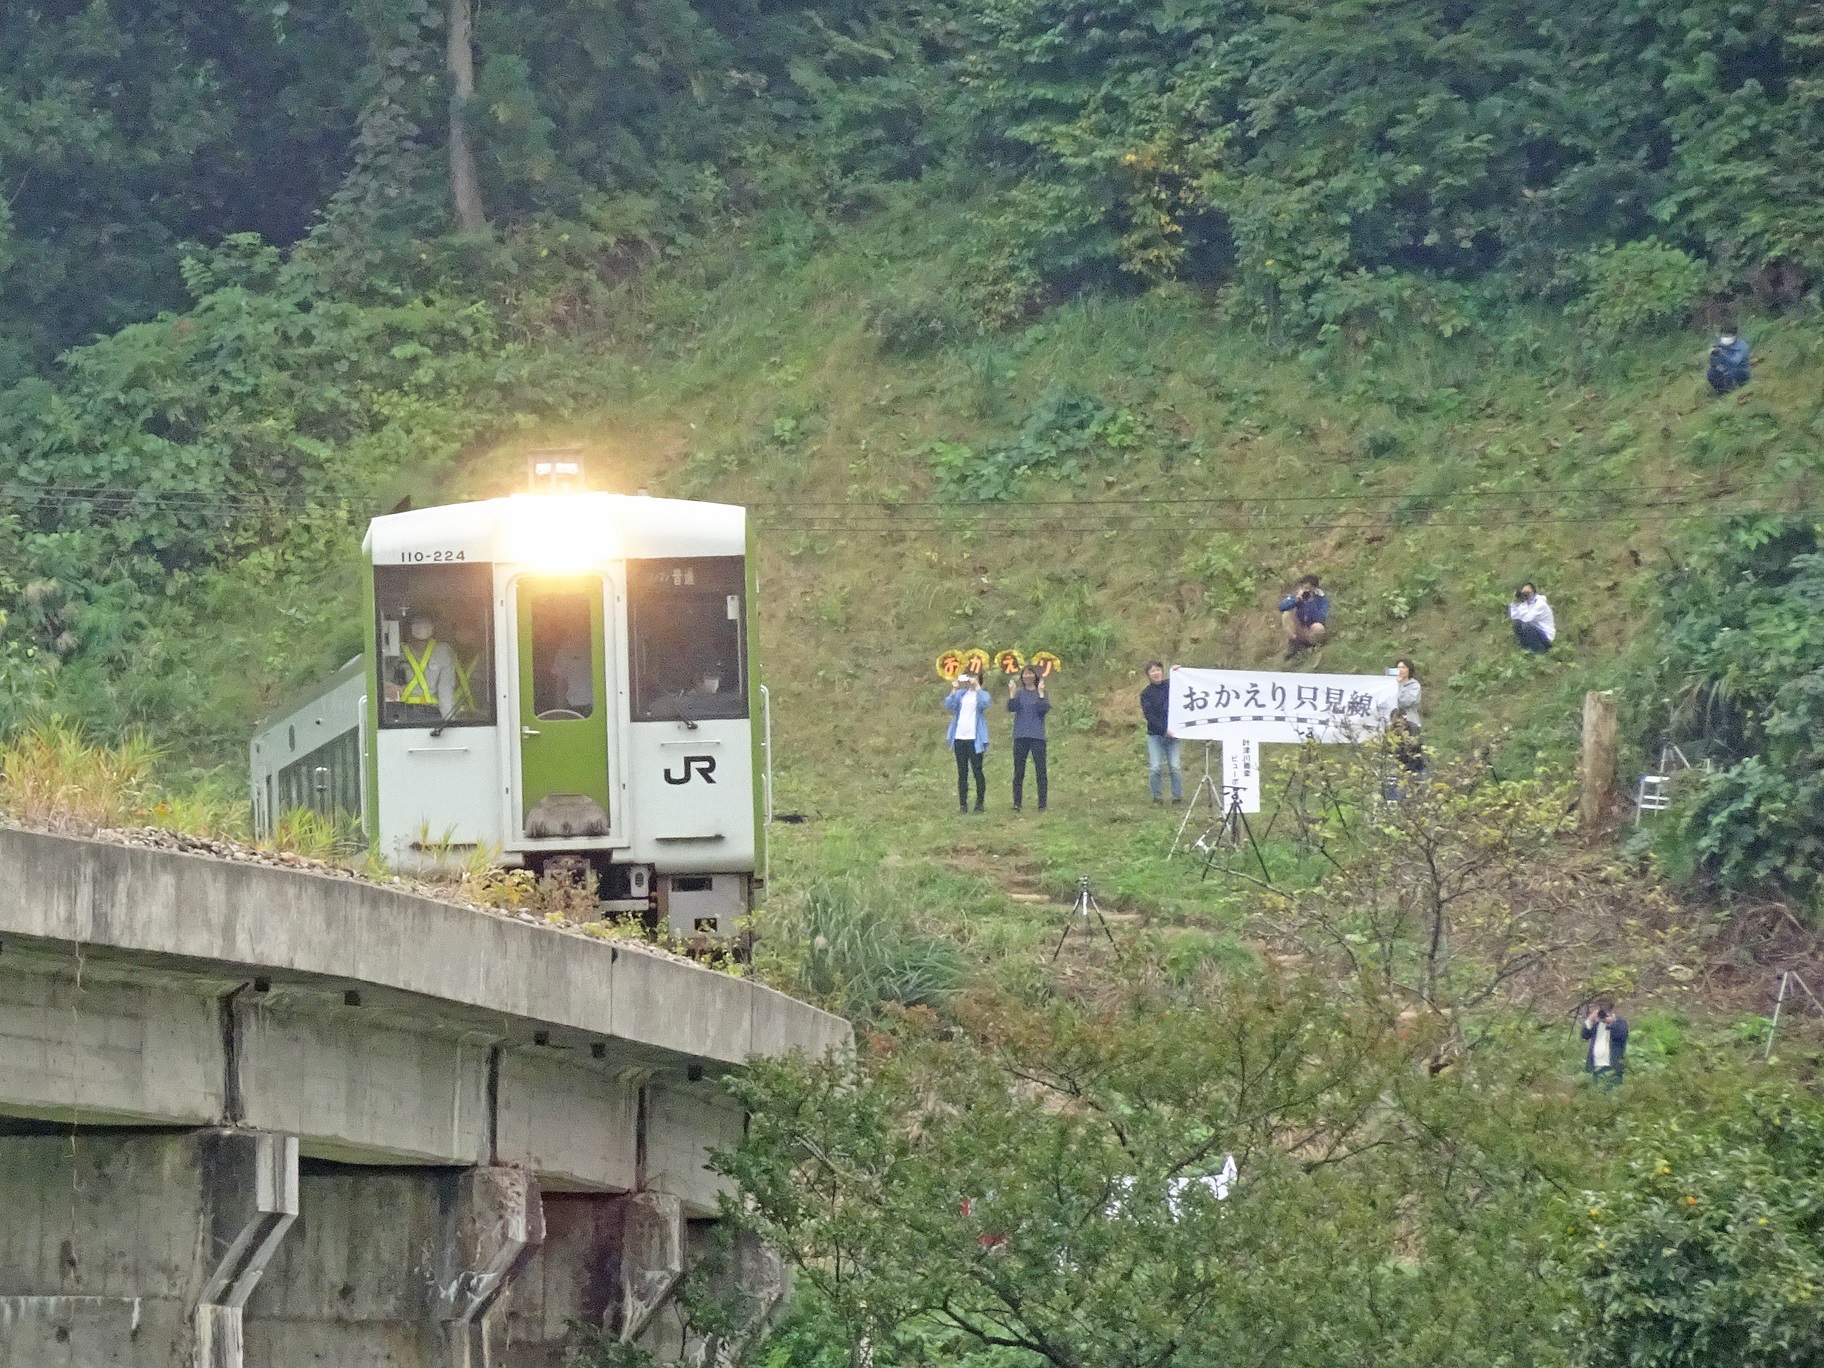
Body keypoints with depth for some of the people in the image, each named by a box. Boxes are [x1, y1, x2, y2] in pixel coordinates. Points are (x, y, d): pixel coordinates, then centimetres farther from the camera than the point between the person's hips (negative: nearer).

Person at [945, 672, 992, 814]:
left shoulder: (982, 694, 2)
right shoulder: (960, 694, 13)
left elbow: (985, 704, -19)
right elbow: (949, 705, -1)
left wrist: (977, 688, -17)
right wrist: (954, 689, -8)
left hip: (974, 739, -4)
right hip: (960, 738, 4)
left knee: (977, 771, -4)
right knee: (962, 773, 6)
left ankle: (979, 803, 2)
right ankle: (962, 804, 8)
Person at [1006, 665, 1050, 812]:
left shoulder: (1041, 693, 4)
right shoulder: (1019, 693, 8)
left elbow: (1045, 709, -12)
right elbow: (1011, 708, -6)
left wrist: (1040, 692, -20)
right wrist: (1012, 692, -17)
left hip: (1037, 735, -2)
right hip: (1020, 736, 2)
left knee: (1040, 771, -2)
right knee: (1018, 772, 2)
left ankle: (1042, 805, 2)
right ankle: (1016, 804, 5)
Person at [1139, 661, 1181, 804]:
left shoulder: (1170, 686, 8)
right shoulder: (1146, 694, 1)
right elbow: (1149, 716, -7)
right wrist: (1164, 730, -17)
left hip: (1171, 733, 1)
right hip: (1155, 734, -1)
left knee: (1175, 767, -3)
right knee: (1155, 768, -5)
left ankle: (1178, 795, 5)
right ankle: (1156, 796, 6)